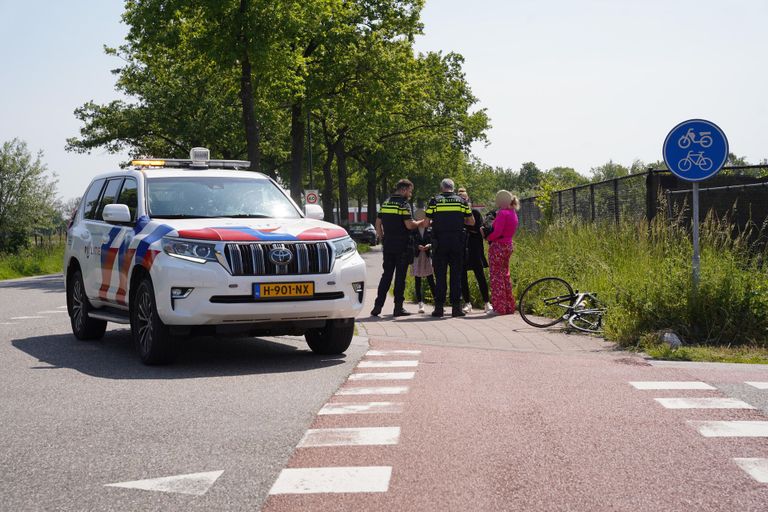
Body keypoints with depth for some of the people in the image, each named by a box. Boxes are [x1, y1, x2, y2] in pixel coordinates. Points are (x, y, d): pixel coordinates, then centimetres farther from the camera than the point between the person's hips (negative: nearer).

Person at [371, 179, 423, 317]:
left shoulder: (385, 203, 11)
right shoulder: (404, 204, -11)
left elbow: (378, 223, 14)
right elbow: (409, 225, -17)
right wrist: (421, 222, -1)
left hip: (388, 246, 6)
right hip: (402, 246, -6)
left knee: (386, 275, 10)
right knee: (400, 276, 0)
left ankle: (377, 306, 5)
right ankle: (398, 308, 3)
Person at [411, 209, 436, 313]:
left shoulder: (430, 230, 6)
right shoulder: (413, 231, 4)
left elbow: (434, 242, 3)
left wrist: (429, 245, -18)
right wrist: (418, 247, -19)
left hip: (428, 256, 0)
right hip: (417, 257, 0)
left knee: (431, 281, -4)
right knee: (418, 282, 1)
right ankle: (420, 304, 5)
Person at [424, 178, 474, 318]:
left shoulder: (434, 200, 1)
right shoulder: (461, 201, 5)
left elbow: (427, 223, -1)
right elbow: (471, 222, 8)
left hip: (440, 243, -1)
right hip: (457, 242, 1)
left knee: (440, 275, 3)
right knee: (456, 275, 5)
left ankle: (439, 307, 0)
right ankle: (456, 307, 4)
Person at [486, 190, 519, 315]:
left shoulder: (502, 213, -16)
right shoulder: (513, 213, 12)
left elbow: (497, 232, -23)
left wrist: (487, 237, -7)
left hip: (498, 246, -9)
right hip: (508, 245, 9)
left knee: (497, 277, -4)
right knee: (505, 275, 17)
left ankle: (499, 308, -3)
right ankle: (509, 306, 20)